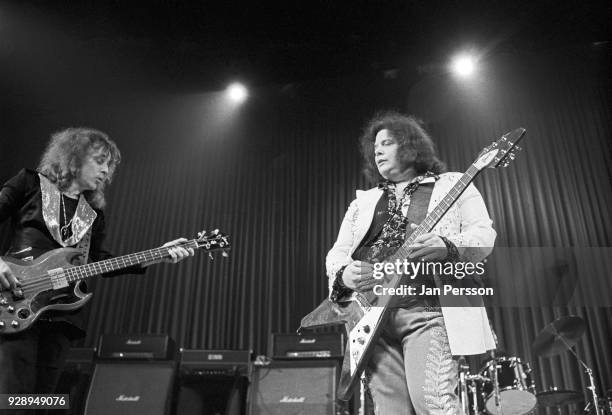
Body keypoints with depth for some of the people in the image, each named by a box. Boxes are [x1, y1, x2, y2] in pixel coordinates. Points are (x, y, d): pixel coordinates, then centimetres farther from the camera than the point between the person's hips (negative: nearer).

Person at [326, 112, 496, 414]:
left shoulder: (453, 185, 12)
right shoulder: (363, 201, 23)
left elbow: (484, 236, 1)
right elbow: (336, 253, 18)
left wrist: (446, 247, -20)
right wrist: (344, 274, -6)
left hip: (427, 311, -3)